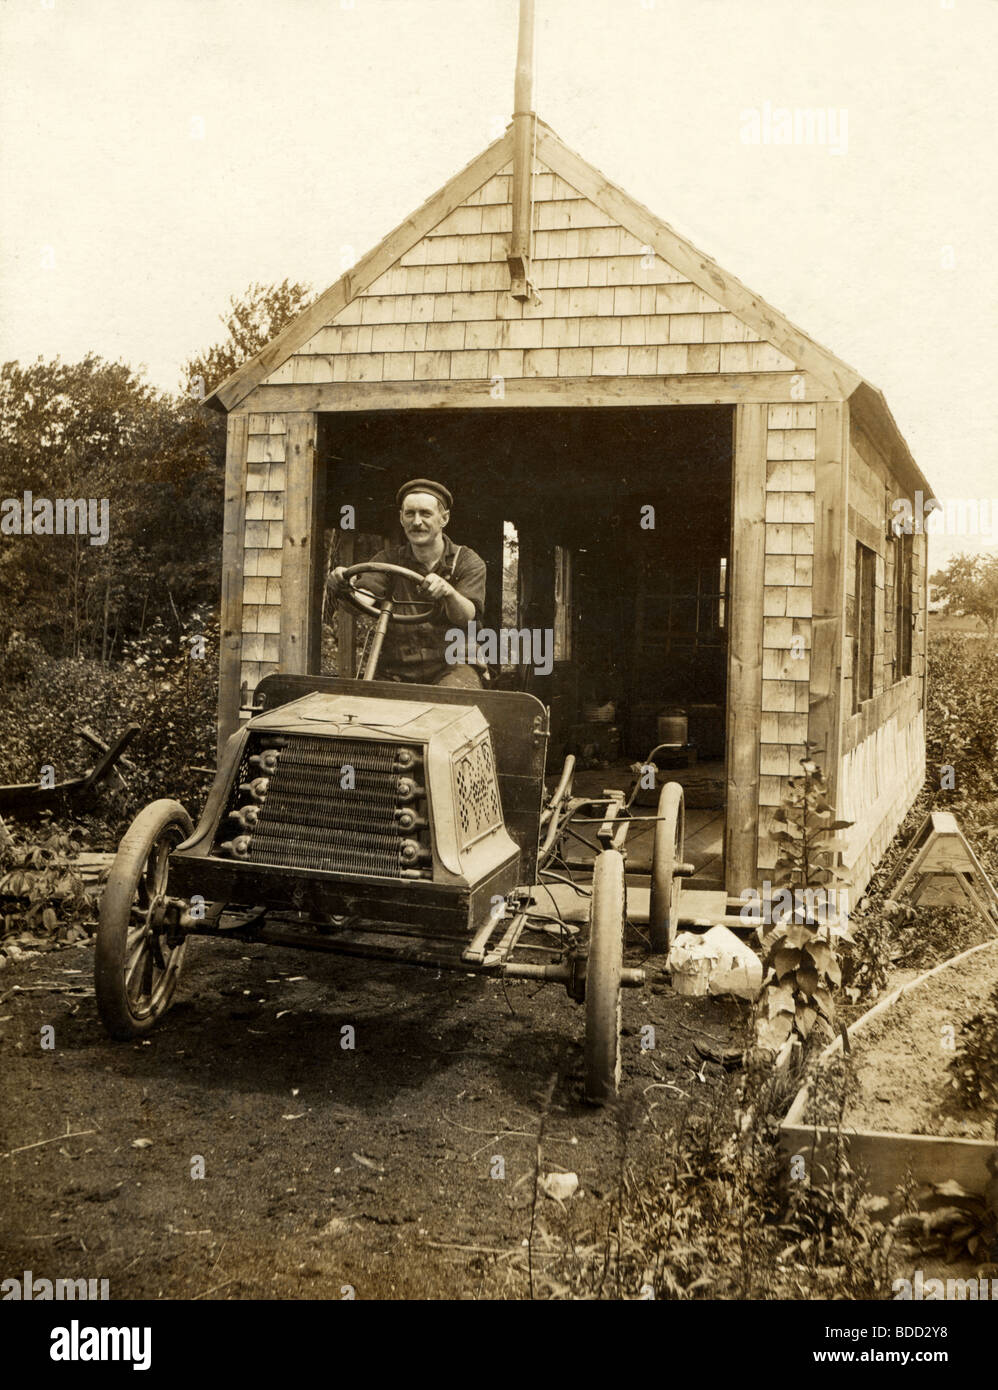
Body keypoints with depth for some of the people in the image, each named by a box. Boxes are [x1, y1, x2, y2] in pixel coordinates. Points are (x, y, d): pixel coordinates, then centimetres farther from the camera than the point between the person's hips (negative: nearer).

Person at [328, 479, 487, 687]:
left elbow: (467, 618, -12)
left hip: (451, 665, -2)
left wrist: (448, 592, -34)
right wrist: (346, 589, -33)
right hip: (396, 670, 2)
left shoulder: (468, 562, 6)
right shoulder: (388, 560, 10)